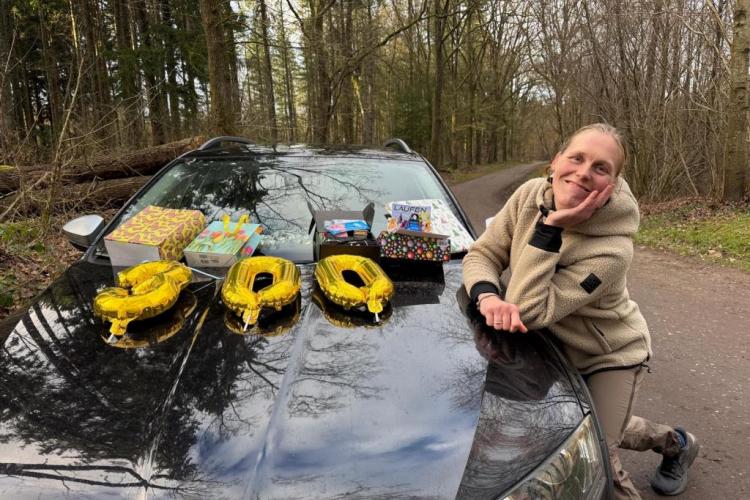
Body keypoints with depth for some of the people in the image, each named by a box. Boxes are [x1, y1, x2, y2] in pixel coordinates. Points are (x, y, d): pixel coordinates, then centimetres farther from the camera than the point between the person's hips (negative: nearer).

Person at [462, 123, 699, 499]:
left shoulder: (612, 250, -36)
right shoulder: (530, 194, -20)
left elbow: (531, 311, -37)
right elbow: (481, 253, -15)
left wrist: (550, 228, -41)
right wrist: (487, 296, -36)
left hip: (611, 358, -5)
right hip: (557, 349, 6)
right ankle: (674, 441, 53)